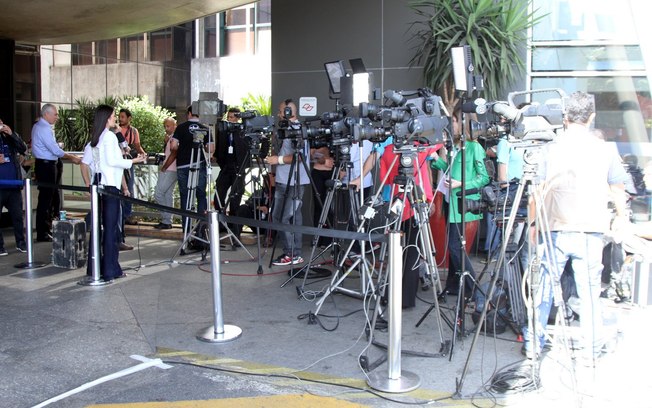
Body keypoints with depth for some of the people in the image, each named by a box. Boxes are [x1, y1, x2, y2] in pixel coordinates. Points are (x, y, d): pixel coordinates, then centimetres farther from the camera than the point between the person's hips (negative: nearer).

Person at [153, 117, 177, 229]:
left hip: (169, 170, -10)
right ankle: (167, 221, 14)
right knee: (167, 195, 10)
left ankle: (166, 221, -5)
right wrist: (166, 142, 7)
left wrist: (164, 167, -12)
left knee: (158, 194, -8)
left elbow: (173, 154, -19)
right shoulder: (170, 137, 17)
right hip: (170, 170, 10)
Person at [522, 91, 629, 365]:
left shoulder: (551, 148, -1)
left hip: (555, 230, 0)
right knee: (589, 292, 7)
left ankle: (533, 344, 16)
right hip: (590, 232, 0)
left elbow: (539, 191, 0)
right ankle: (591, 351, 14)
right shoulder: (605, 151, -1)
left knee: (543, 288, 9)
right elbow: (617, 192, 8)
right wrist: (621, 217, 27)